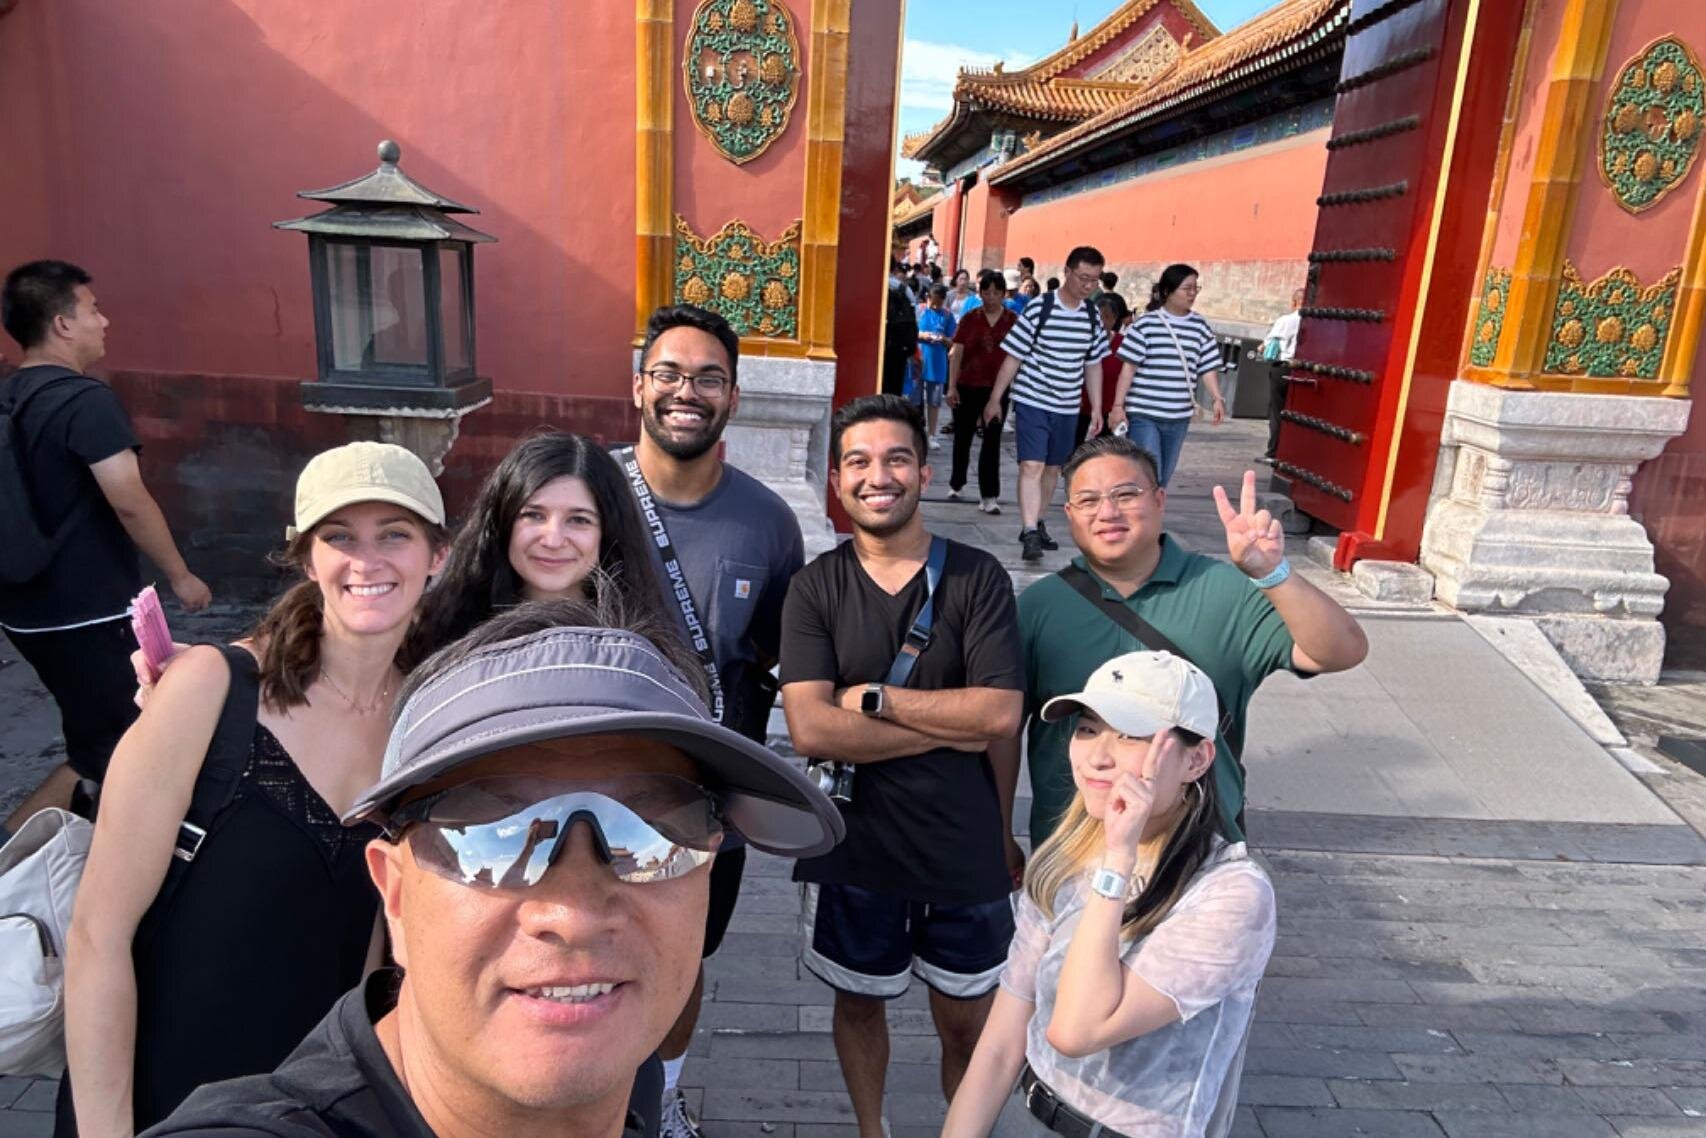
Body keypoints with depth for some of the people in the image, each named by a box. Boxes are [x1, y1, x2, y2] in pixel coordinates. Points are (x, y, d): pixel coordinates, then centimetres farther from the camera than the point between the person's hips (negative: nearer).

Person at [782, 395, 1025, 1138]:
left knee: (966, 1020, 16)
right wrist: (951, 729, -18)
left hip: (963, 847, 0)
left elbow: (1001, 714, -16)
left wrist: (875, 698, -15)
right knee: (859, 1001, 22)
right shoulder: (815, 588, -8)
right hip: (855, 845, 1)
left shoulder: (977, 578, -8)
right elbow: (811, 729, -18)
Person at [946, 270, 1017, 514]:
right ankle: (956, 484, 32)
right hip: (967, 386, 1)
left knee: (992, 441, -4)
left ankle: (988, 495, -2)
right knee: (962, 437, 13)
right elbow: (957, 353, 1)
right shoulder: (970, 320, 2)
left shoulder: (1013, 321, 1)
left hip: (997, 389, -1)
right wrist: (952, 386, -5)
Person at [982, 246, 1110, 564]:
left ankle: (1035, 523, 29)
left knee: (1053, 469, 13)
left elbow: (1093, 365, 15)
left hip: (1067, 407, 5)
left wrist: (1096, 408, 13)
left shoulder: (1092, 317, 5)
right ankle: (1030, 534, -16)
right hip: (1032, 402, -5)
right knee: (1032, 466, -14)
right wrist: (994, 399, -4)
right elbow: (1013, 357, -6)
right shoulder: (1038, 309, -9)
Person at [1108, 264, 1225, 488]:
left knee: (1162, 478, 12)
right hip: (1143, 414, -5)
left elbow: (1208, 368, 8)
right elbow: (1129, 367, -6)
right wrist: (1118, 405, -11)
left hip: (1179, 416, 5)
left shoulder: (1200, 327, 8)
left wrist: (1218, 399, -7)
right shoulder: (1145, 323, -5)